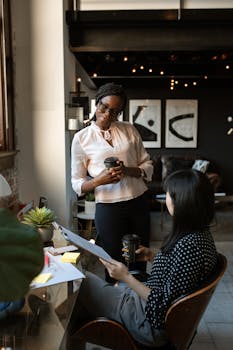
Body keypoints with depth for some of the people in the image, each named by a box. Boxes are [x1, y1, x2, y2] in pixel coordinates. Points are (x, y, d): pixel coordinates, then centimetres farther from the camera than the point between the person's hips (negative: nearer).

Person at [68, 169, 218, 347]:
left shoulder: (189, 246, -32)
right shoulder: (200, 232, -2)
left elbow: (164, 304, -26)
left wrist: (126, 277, -21)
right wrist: (153, 257, 3)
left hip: (153, 323, -8)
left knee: (84, 281, 2)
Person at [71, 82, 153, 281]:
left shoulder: (129, 130, 5)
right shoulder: (81, 138, -2)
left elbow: (147, 166, 7)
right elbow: (77, 184, 0)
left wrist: (128, 170, -14)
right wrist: (100, 180, -20)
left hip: (139, 203, 3)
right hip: (108, 208, -3)